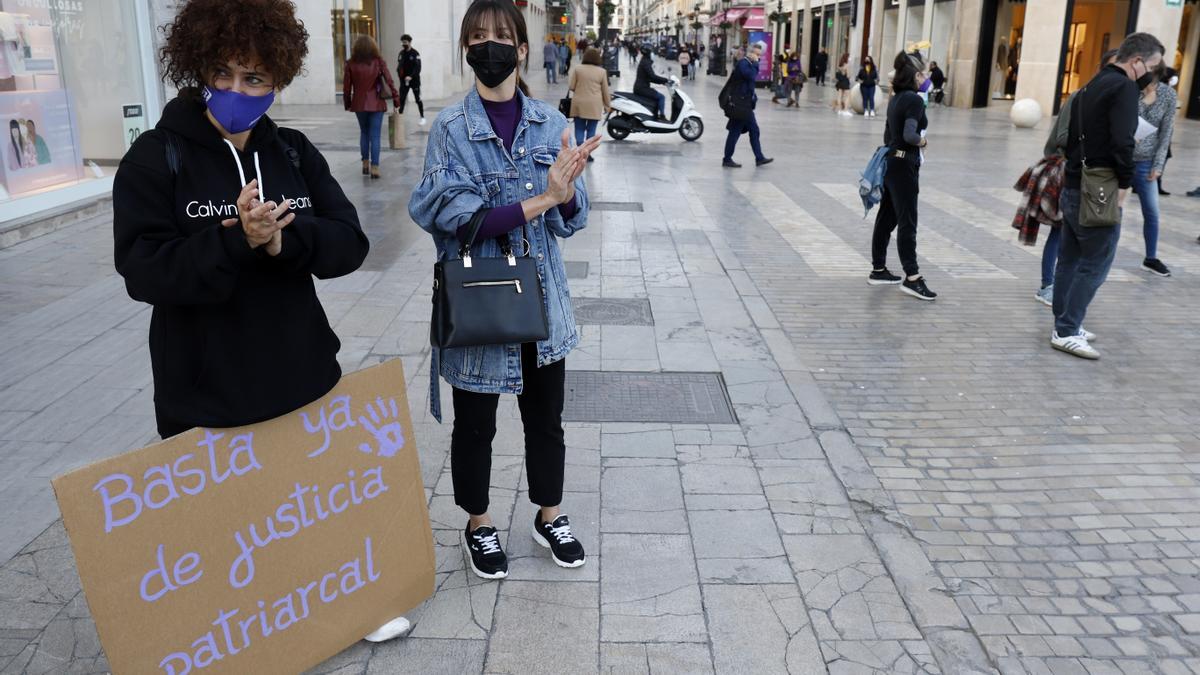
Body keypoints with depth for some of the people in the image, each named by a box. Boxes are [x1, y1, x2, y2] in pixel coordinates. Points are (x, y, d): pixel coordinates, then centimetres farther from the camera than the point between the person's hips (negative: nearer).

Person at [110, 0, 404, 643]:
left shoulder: (295, 153, 4)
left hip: (305, 375, 4)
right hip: (205, 391, -3)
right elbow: (142, 268, -15)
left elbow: (350, 243, -5)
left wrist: (283, 239, -23)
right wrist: (234, 241, -28)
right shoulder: (156, 157, -7)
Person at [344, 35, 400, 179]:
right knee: (375, 135, 1)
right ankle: (374, 167, -4)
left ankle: (365, 164, 21)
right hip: (376, 103, -1)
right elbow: (389, 81, -7)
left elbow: (346, 87, 0)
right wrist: (396, 100, 0)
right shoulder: (378, 62, -4)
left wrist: (347, 104, 12)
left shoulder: (351, 64, -3)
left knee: (364, 133, 19)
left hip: (359, 104, 1)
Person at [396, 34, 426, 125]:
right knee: (401, 99, -2)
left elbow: (418, 68, -15)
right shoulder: (401, 53, 8)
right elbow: (399, 66, 11)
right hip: (404, 80, 4)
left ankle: (422, 118, 13)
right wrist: (400, 74, -8)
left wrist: (411, 76, -25)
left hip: (414, 80, -4)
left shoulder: (415, 53, -9)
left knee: (418, 99, 3)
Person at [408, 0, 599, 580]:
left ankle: (549, 517, 38)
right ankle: (478, 525, 36)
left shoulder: (550, 124, 1)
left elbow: (572, 219, -1)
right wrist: (539, 201, -25)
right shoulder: (451, 128, -8)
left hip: (542, 302, 3)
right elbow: (454, 216, -18)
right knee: (475, 423, 13)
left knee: (546, 418, 16)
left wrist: (566, 192, -24)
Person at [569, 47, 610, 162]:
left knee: (579, 129, 7)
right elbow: (605, 91, 5)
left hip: (579, 104, 0)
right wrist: (607, 105, 16)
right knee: (591, 130, 7)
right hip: (594, 105, 0)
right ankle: (587, 154, 9)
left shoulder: (577, 69, -1)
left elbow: (571, 86, 0)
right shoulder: (602, 72, -1)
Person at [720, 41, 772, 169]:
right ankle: (727, 160, 3)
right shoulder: (742, 63, -13)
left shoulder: (748, 64, 17)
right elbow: (751, 76, -29)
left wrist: (753, 96, 14)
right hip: (739, 105, -10)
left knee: (754, 131, 11)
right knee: (735, 132, -4)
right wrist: (755, 63, -18)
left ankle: (759, 158, 16)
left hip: (745, 105, 10)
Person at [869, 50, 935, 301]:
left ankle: (878, 270, 20)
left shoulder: (895, 99, 12)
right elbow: (909, 134, -26)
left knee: (886, 218, 13)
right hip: (904, 166, -9)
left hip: (891, 162, 9)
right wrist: (922, 141, -7)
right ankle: (912, 277, -1)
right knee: (907, 222, -5)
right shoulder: (914, 100, -15)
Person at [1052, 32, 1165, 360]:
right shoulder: (1124, 87, -13)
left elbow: (1071, 137, 19)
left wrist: (1077, 168, 15)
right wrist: (1125, 184, -13)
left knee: (1069, 259, 13)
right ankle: (1066, 332, 0)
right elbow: (1122, 142, -23)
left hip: (1073, 188, 9)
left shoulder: (1093, 85, 15)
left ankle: (1064, 325, 22)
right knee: (1095, 264, -2)